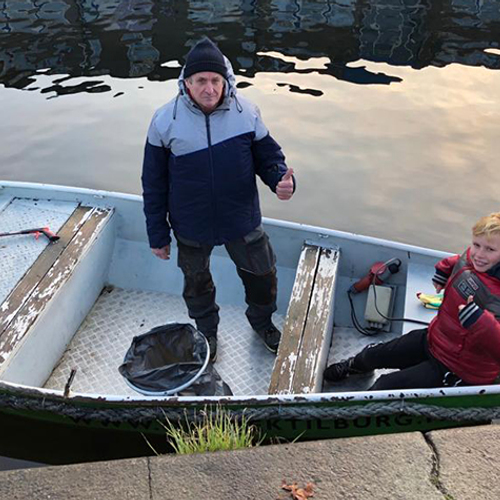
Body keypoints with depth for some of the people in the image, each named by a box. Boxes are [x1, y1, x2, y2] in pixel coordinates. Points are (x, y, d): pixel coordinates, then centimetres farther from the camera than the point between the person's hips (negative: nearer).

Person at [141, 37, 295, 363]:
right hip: (191, 228, 0)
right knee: (197, 283, 21)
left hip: (242, 221, 1)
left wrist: (281, 180, -22)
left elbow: (268, 155, 2)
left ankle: (262, 321, 50)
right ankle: (206, 332, 51)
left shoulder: (246, 112, -11)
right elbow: (154, 183, -6)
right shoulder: (165, 121, -13)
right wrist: (158, 235, -2)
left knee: (263, 276, 17)